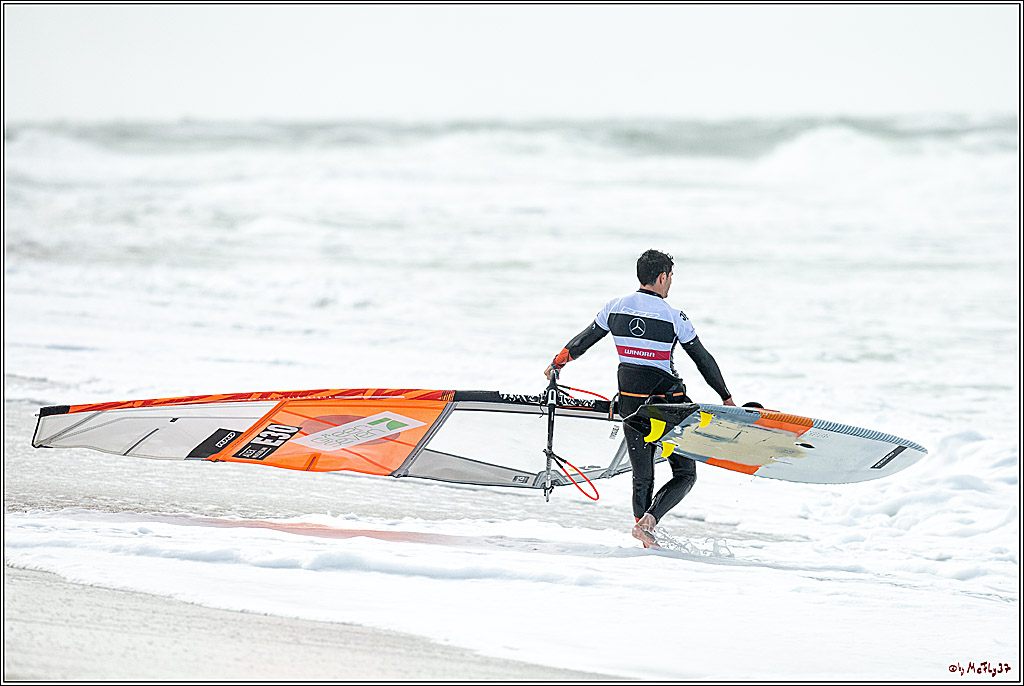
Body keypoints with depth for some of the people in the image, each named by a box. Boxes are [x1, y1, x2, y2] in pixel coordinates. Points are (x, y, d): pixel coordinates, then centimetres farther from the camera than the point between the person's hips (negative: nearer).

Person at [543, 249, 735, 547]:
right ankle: (648, 520, -14)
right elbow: (703, 360, -2)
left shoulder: (615, 308, 0)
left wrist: (557, 363, 32)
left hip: (632, 403, 5)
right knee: (685, 475, 6)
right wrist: (727, 397, 9)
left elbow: (583, 341, 13)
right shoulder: (674, 317, -10)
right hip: (669, 402, -4)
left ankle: (648, 541, 16)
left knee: (642, 477, 16)